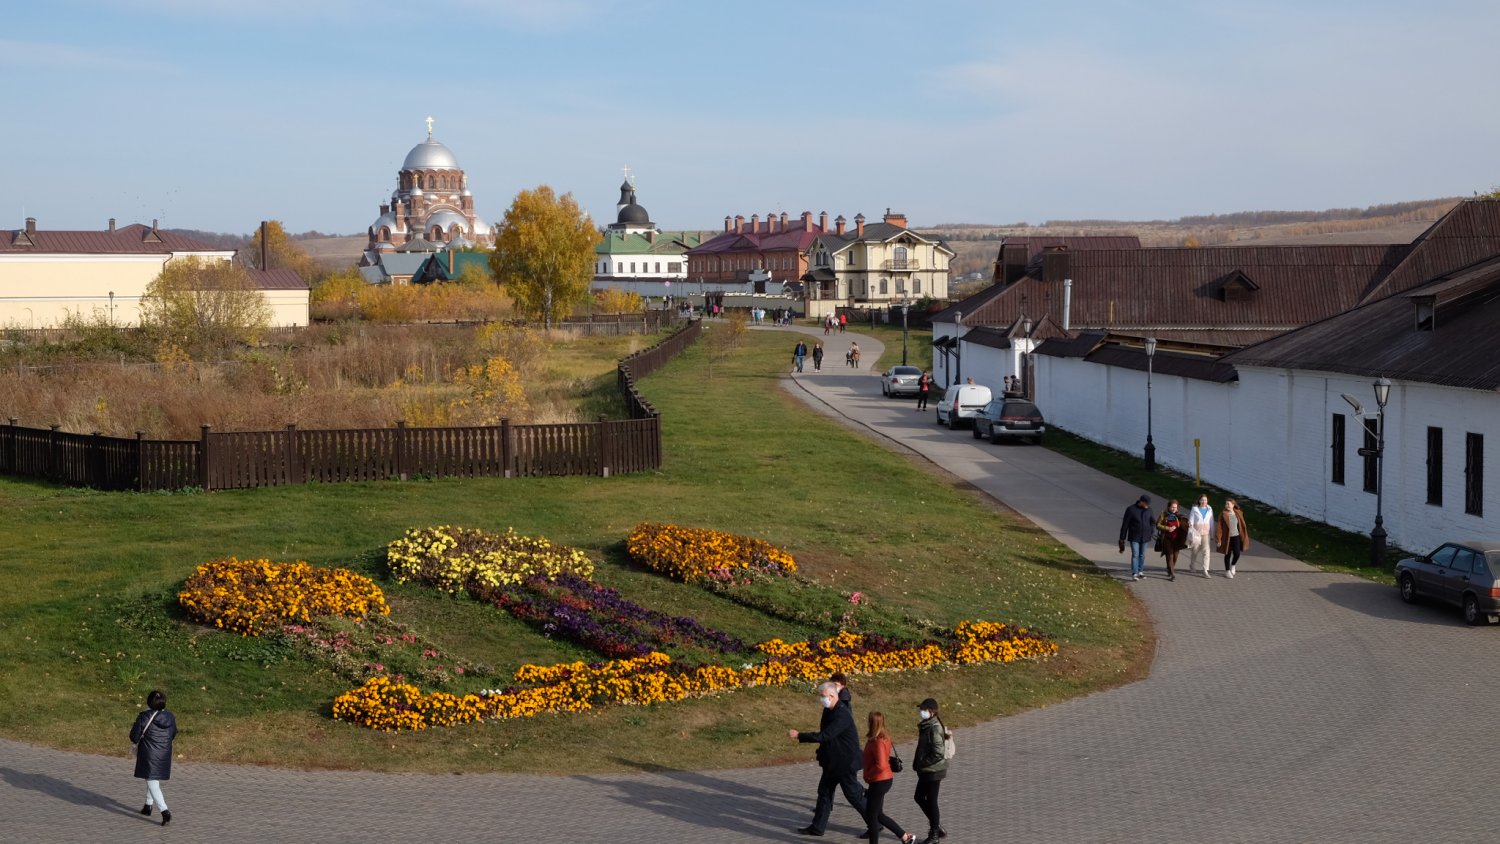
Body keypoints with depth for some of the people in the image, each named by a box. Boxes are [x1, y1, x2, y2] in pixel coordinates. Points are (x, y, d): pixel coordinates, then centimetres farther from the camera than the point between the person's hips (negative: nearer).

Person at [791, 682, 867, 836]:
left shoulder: (841, 715, -27)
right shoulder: (829, 710, 4)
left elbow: (825, 736, -33)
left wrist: (799, 736, -28)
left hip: (845, 762, -9)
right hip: (832, 762, 10)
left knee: (853, 795, 1)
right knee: (824, 792, 13)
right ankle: (817, 827, 21)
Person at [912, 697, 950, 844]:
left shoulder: (934, 728, -22)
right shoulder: (926, 726, 7)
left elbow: (938, 753, -26)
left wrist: (922, 763, -18)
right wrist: (917, 763, 10)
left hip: (933, 771, -10)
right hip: (926, 771, 10)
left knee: (931, 801, 2)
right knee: (919, 797, 18)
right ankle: (937, 826, 28)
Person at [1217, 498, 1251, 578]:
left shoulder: (1238, 513, -1)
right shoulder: (1223, 514, -8)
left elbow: (1243, 525, 5)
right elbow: (1220, 527, -8)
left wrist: (1245, 537, 5)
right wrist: (1219, 539, -11)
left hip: (1236, 536, 2)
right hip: (1227, 537, -1)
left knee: (1237, 553, -7)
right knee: (1228, 554, 6)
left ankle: (1233, 565, 24)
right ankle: (1227, 571, 23)